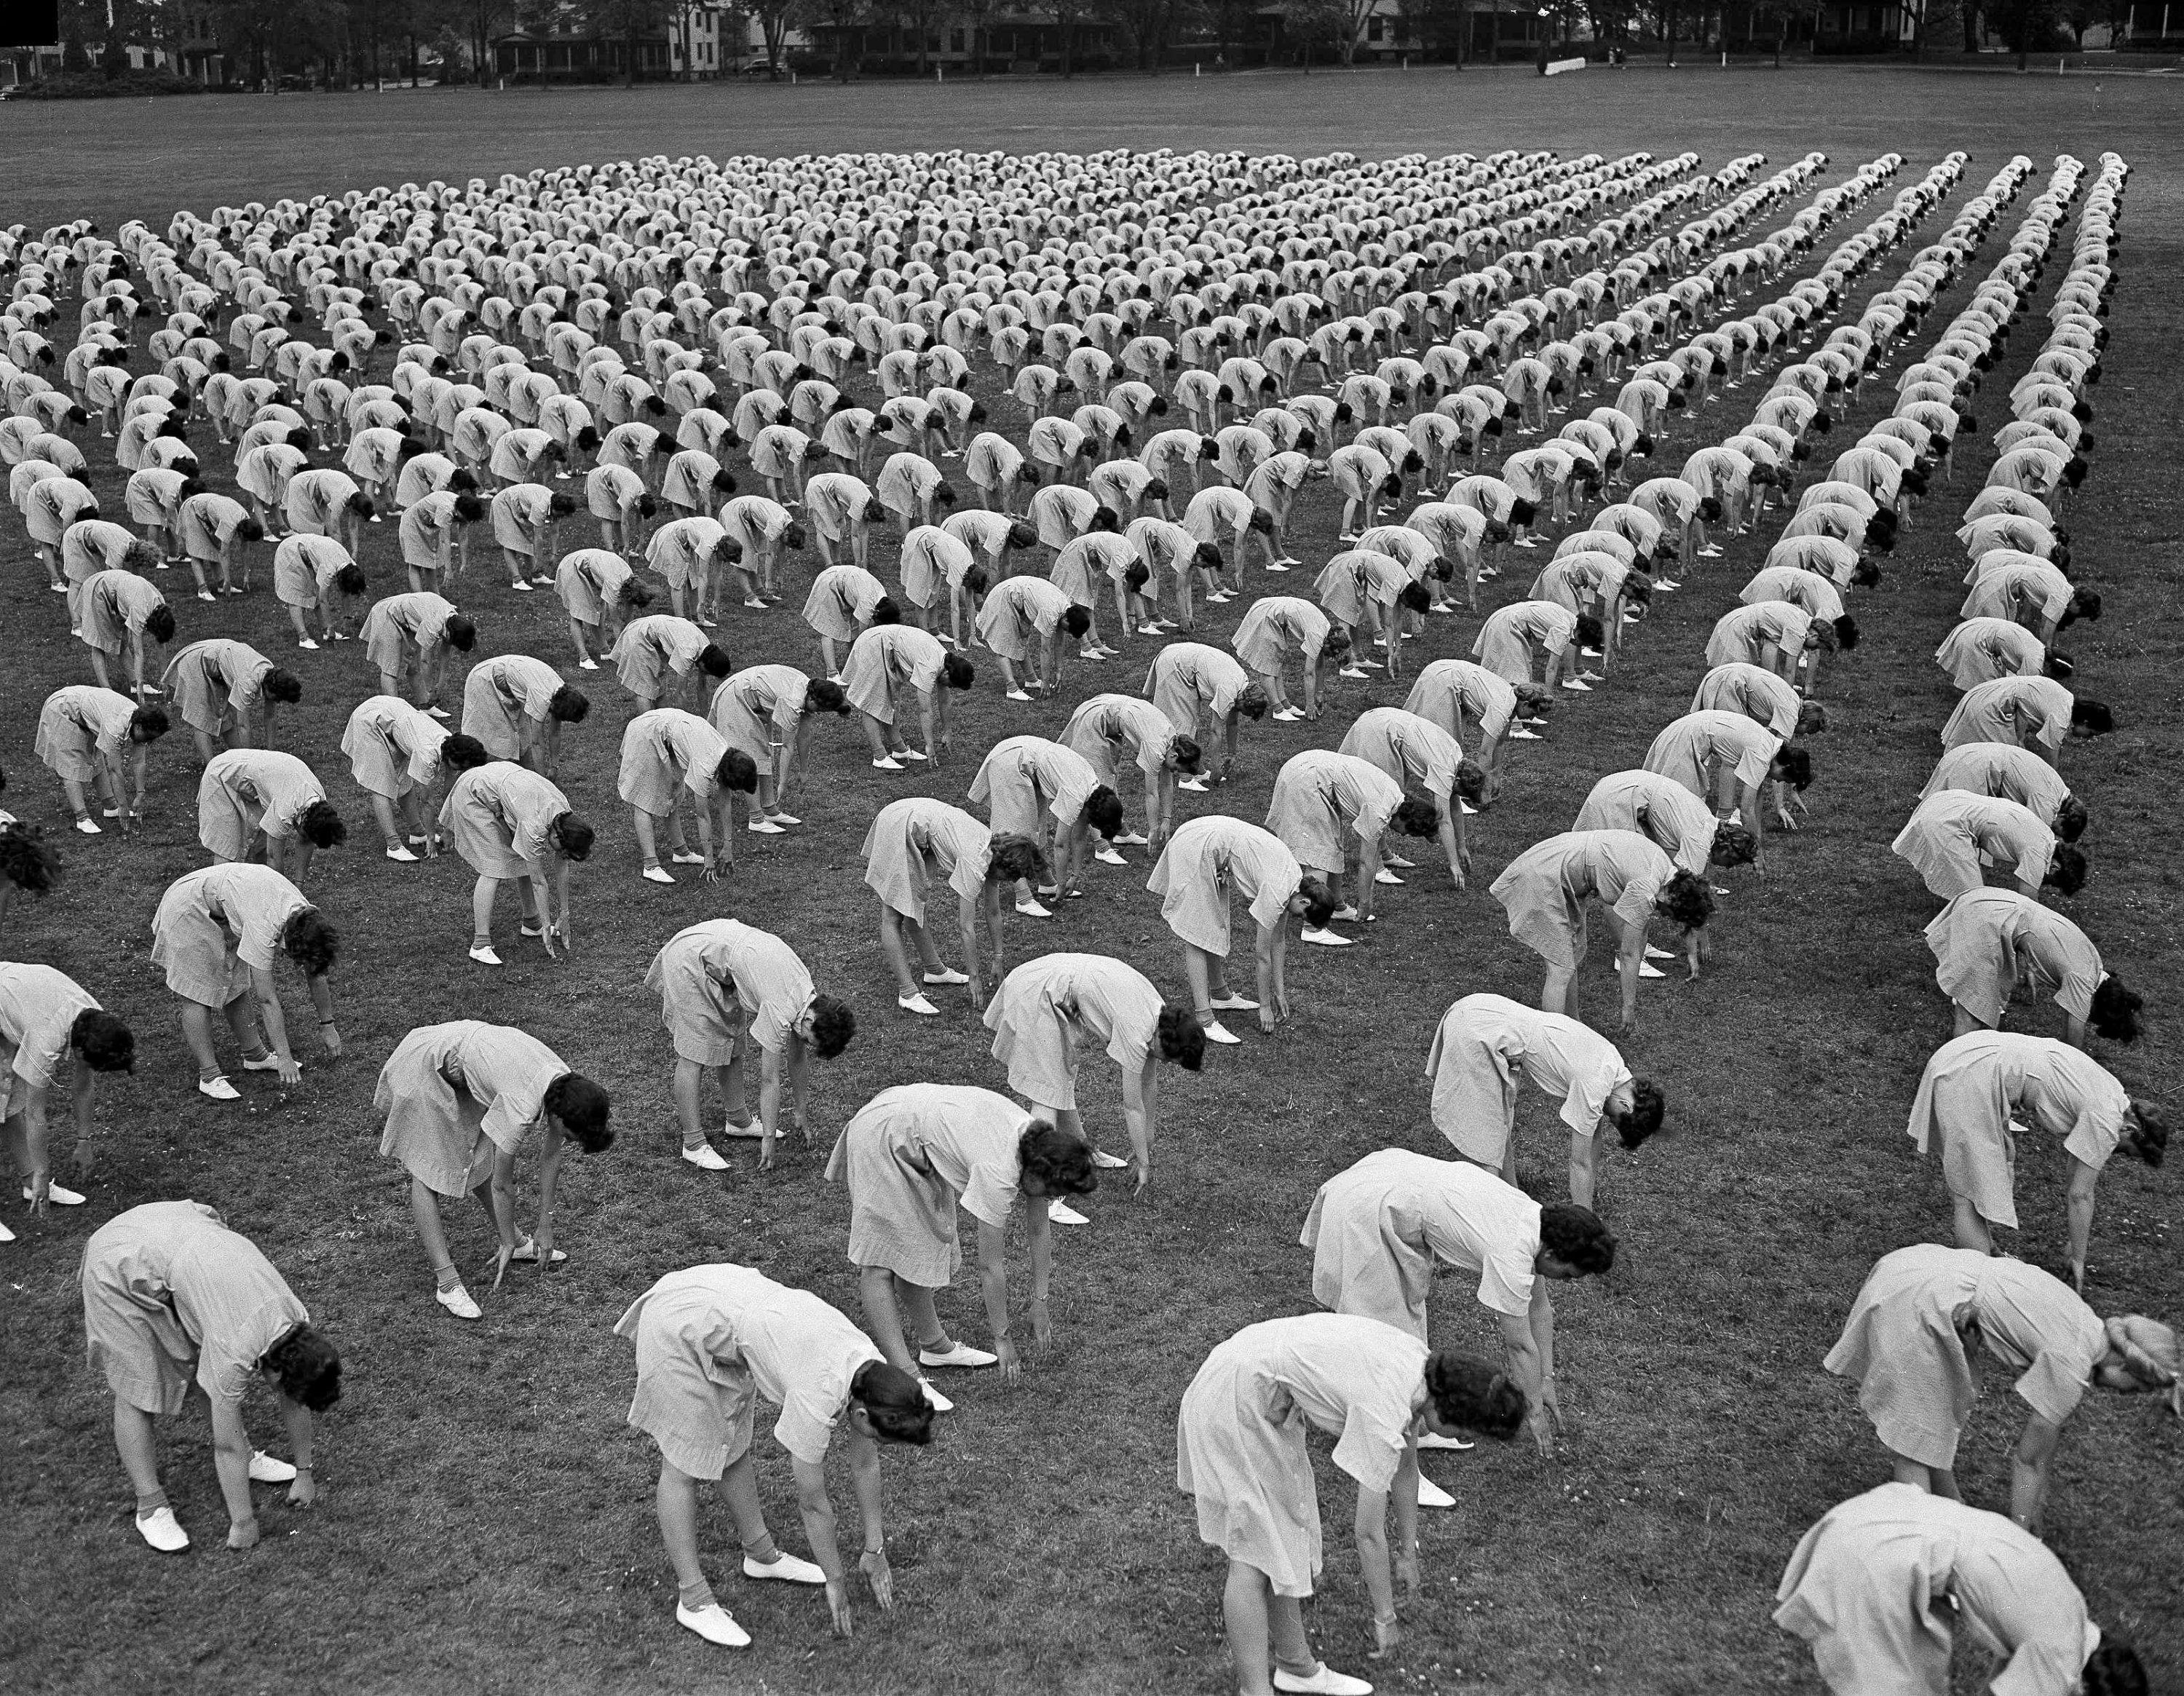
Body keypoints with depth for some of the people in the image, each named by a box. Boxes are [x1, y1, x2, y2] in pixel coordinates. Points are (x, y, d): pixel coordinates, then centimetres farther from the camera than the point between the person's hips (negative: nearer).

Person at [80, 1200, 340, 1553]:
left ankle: (245, 1457, 24)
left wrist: (304, 1472, 15)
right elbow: (227, 1445, -20)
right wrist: (242, 1523, -11)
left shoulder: (298, 1322, -11)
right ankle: (150, 1508, 7)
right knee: (136, 1389, -4)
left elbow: (295, 1402, 6)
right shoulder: (235, 1348, -31)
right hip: (121, 1266, -7)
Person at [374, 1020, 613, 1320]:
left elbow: (551, 1156, 2)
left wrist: (545, 1226, 8)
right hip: (424, 1067, -8)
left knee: (481, 1159, 13)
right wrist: (509, 1243, -7)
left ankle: (517, 1246, 24)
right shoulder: (521, 1107, -35)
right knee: (425, 1173, -4)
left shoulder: (567, 1086, -13)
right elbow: (502, 1184, -20)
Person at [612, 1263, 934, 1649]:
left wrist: (875, 1549, 14)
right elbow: (812, 1500, -17)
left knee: (732, 1449, 18)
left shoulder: (873, 1369, -7)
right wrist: (835, 1580, -5)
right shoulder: (818, 1395, -30)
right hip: (677, 1325, -8)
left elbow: (866, 1465, 8)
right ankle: (692, 1600, 3)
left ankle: (761, 1554, 32)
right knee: (684, 1462, -2)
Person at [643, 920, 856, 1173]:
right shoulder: (780, 1010, -26)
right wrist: (769, 1139, -14)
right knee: (694, 1053, -8)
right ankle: (693, 1144, -5)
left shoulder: (806, 991, -1)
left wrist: (799, 1114, 18)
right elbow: (770, 1080, -21)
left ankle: (738, 1121, 25)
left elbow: (797, 1057, 12)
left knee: (732, 1044, 13)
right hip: (690, 959, -9)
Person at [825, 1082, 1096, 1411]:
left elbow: (1039, 1233, 6)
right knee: (878, 1260, -12)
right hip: (882, 1137, -9)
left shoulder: (1039, 1142, -8)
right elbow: (991, 1266, -22)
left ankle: (934, 1345, 27)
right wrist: (1002, 1338, -13)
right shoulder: (998, 1170, -32)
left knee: (913, 1251, 16)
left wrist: (1039, 1305, 10)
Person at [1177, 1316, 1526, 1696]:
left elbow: (1405, 1468, 15)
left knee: (1284, 1537, 14)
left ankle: (1295, 1665, 25)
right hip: (1232, 1403, -9)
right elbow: (1369, 1534, -19)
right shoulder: (1383, 1414, -29)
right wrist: (1385, 1618, -6)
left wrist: (1408, 1554, 25)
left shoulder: (1421, 1363, -3)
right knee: (1252, 1553, -9)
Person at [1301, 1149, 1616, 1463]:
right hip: (1365, 1213, -10)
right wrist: (1535, 1410, 3)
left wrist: (1545, 1380, 23)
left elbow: (1539, 1307, 18)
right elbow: (1520, 1345, -10)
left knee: (1409, 1310, 20)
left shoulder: (1535, 1217, 5)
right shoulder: (1511, 1255, -22)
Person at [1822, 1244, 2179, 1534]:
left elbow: (2051, 1428, 22)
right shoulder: (2072, 1364, -13)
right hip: (1914, 1303, -9)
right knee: (1917, 1433, -1)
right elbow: (2029, 1460, -4)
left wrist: (2034, 1507, 29)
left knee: (1952, 1405, 22)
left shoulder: (2089, 1328, 11)